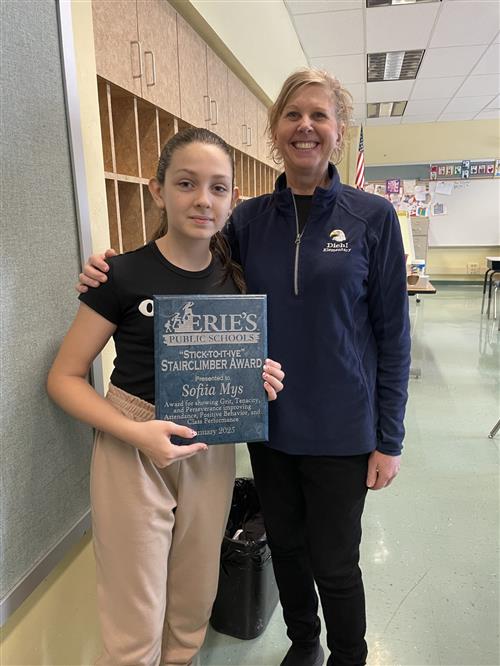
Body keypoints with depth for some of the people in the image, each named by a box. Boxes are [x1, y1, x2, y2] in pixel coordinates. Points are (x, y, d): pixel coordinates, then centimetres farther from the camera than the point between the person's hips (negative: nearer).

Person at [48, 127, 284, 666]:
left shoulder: (234, 277, 0)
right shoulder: (125, 274, -13)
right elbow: (64, 378, -9)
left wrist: (260, 379, -11)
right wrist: (136, 432, -22)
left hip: (210, 450, 4)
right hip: (134, 451, -4)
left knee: (194, 607, 20)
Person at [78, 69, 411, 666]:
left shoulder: (372, 218, -8)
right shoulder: (249, 220, 0)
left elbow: (392, 332, -6)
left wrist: (389, 440, -6)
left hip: (341, 431, -3)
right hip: (269, 424, 3)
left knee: (334, 562, 13)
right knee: (285, 546, 21)